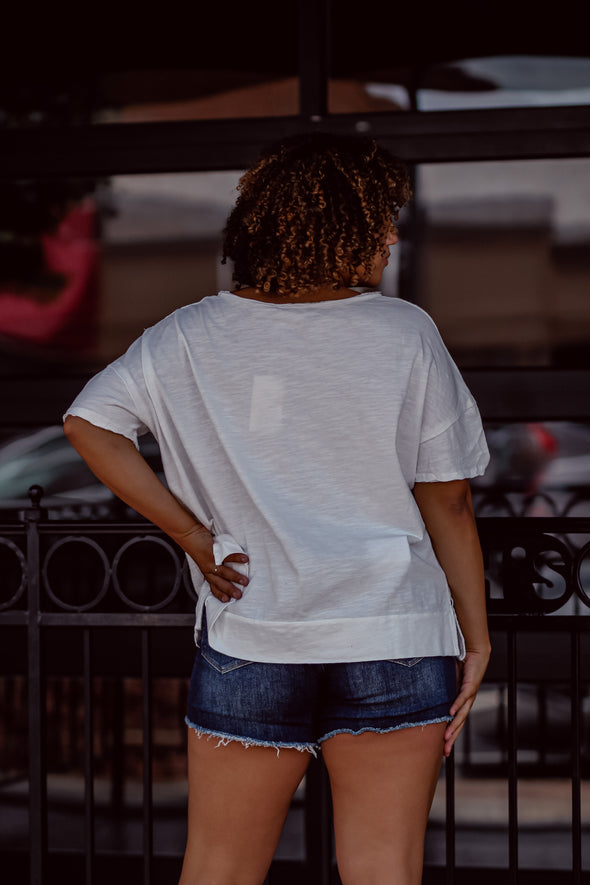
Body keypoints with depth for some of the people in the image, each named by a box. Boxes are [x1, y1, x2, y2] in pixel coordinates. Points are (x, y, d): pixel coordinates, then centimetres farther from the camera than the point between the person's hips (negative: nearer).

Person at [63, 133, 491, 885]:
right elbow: (448, 504, -2)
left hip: (250, 641, 1)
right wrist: (475, 638, 6)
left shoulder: (191, 338, 0)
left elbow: (88, 423, -3)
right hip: (396, 641, -1)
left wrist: (190, 534, -1)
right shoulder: (405, 335, -5)